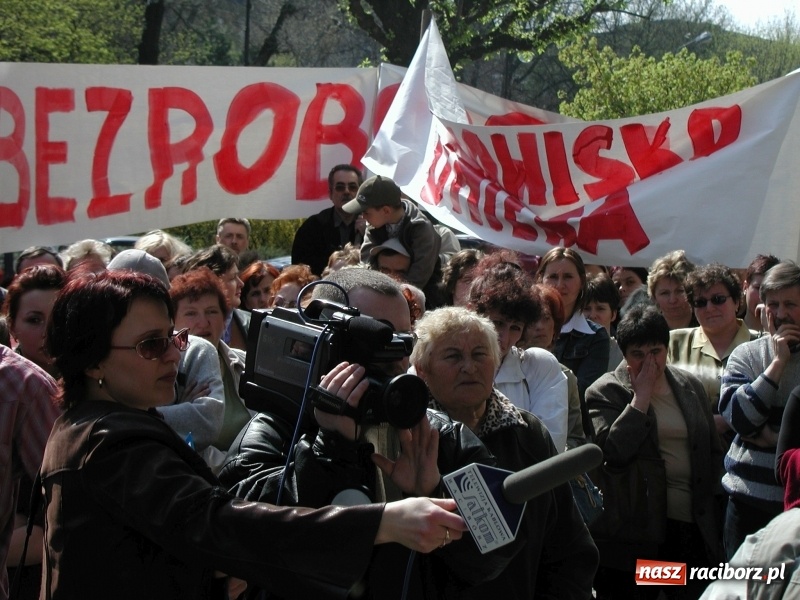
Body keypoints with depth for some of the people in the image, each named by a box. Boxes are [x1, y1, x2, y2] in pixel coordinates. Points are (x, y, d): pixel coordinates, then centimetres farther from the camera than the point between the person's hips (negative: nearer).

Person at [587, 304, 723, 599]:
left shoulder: (690, 386, 12)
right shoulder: (604, 392, -2)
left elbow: (714, 450, 19)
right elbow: (612, 451, -18)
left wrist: (704, 495, 7)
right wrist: (641, 395, -12)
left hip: (693, 524, 4)